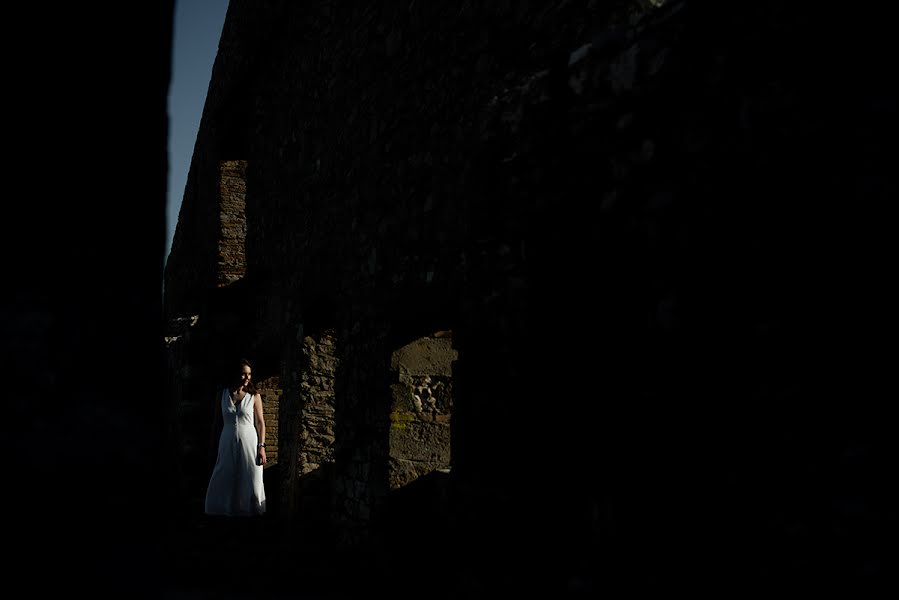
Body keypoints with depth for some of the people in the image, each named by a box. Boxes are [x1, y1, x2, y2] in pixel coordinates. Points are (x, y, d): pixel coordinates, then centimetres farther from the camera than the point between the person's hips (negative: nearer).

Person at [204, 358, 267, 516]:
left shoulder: (254, 396, 1)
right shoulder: (223, 394, 5)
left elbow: (260, 423, 0)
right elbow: (217, 422, 10)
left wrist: (261, 447, -8)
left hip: (249, 443, -2)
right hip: (227, 444, 2)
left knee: (250, 482, -1)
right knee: (224, 482, 4)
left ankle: (250, 512, 10)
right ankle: (224, 512, 16)